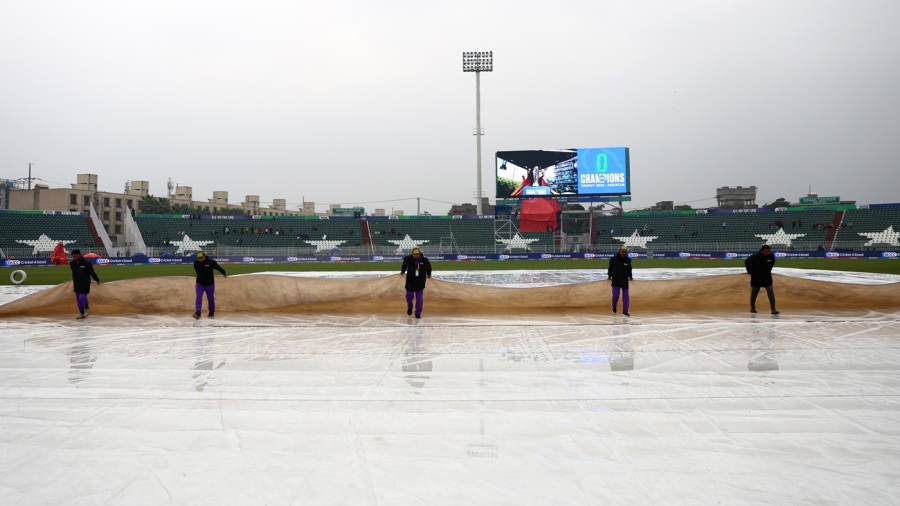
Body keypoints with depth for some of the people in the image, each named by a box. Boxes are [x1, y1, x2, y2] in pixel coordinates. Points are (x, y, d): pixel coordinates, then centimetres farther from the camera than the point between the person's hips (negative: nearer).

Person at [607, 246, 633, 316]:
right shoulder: (614, 259, -6)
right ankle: (614, 306, 23)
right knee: (615, 295, -8)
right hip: (615, 280, -2)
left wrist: (630, 277, 13)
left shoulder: (628, 260, 1)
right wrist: (609, 275, 11)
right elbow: (610, 267, 6)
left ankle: (625, 311, 10)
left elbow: (629, 269, 14)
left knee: (625, 296, 2)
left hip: (625, 280, 2)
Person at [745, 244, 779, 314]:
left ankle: (773, 309, -11)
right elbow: (746, 262, -3)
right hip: (756, 277, -2)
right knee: (754, 293, 9)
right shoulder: (755, 257, -18)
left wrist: (768, 270, 15)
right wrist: (750, 271, 1)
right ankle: (752, 308, 28)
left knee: (770, 292, -9)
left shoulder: (771, 256, -8)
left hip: (767, 277, 2)